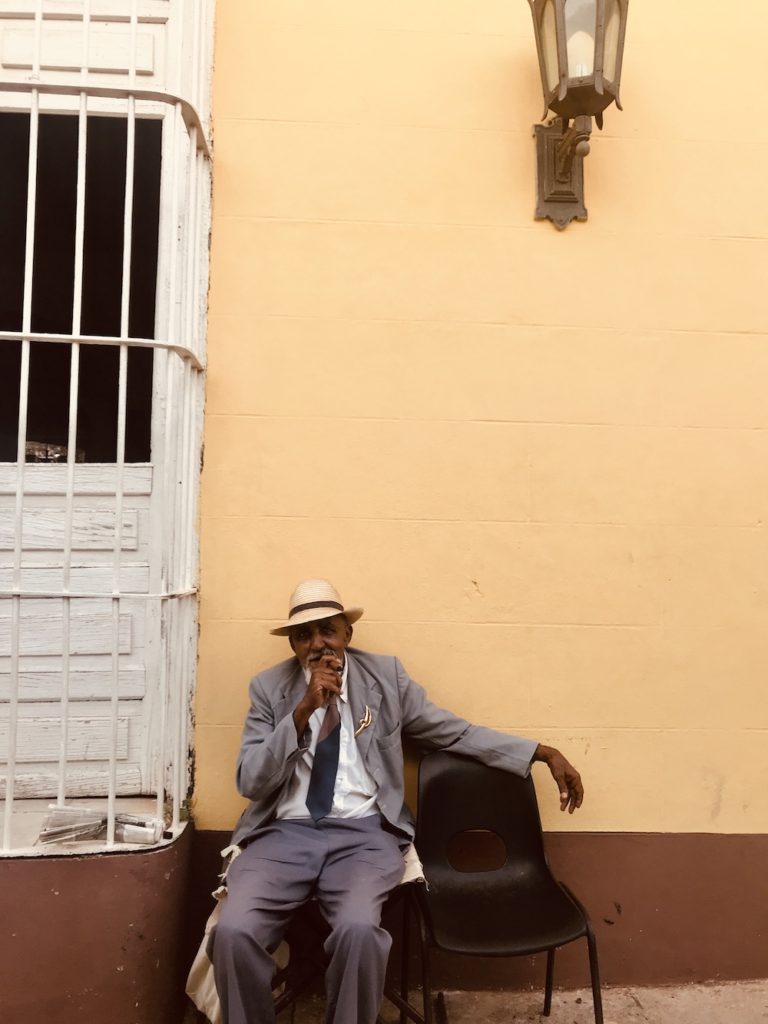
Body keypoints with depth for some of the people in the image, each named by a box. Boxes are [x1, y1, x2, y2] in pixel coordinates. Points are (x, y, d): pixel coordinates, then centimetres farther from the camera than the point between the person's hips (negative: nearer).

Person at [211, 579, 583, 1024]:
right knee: (234, 932, -25)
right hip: (285, 832, 1)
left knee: (358, 929, -30)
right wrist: (303, 710, -15)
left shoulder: (385, 675, 6)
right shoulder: (268, 688, 5)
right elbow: (250, 783, -3)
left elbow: (456, 732, 10)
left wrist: (543, 753, 5)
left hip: (363, 833, 0)